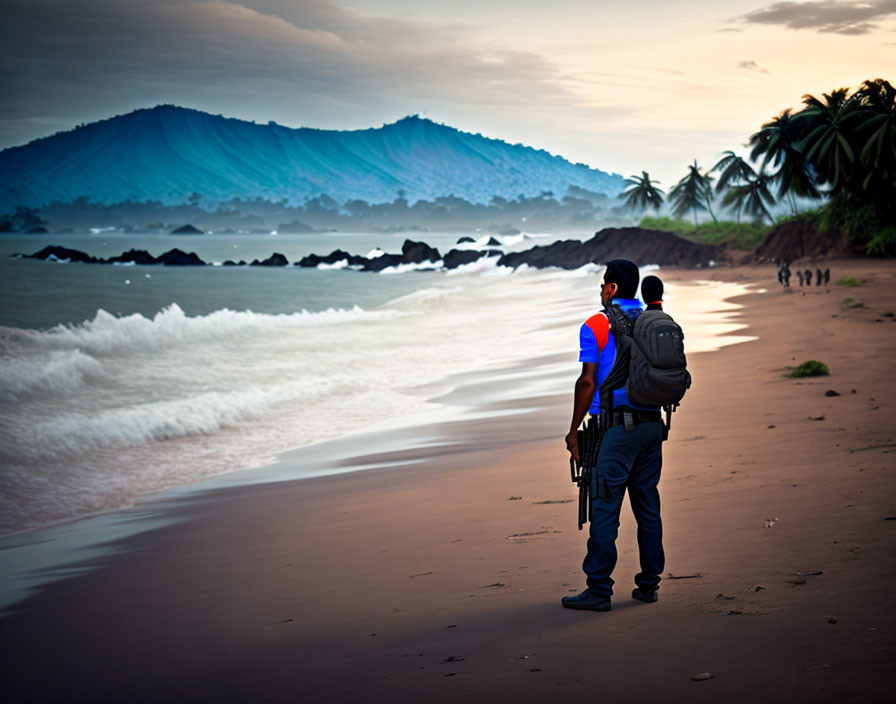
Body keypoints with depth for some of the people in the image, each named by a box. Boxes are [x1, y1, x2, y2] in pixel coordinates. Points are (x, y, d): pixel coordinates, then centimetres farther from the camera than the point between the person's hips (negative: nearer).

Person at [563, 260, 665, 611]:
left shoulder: (596, 327, -6)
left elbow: (587, 382, -11)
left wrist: (574, 431, -5)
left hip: (615, 428, -6)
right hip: (652, 425, 6)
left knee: (604, 509, -4)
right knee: (648, 507, 11)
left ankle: (599, 589, -4)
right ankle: (648, 584, 15)